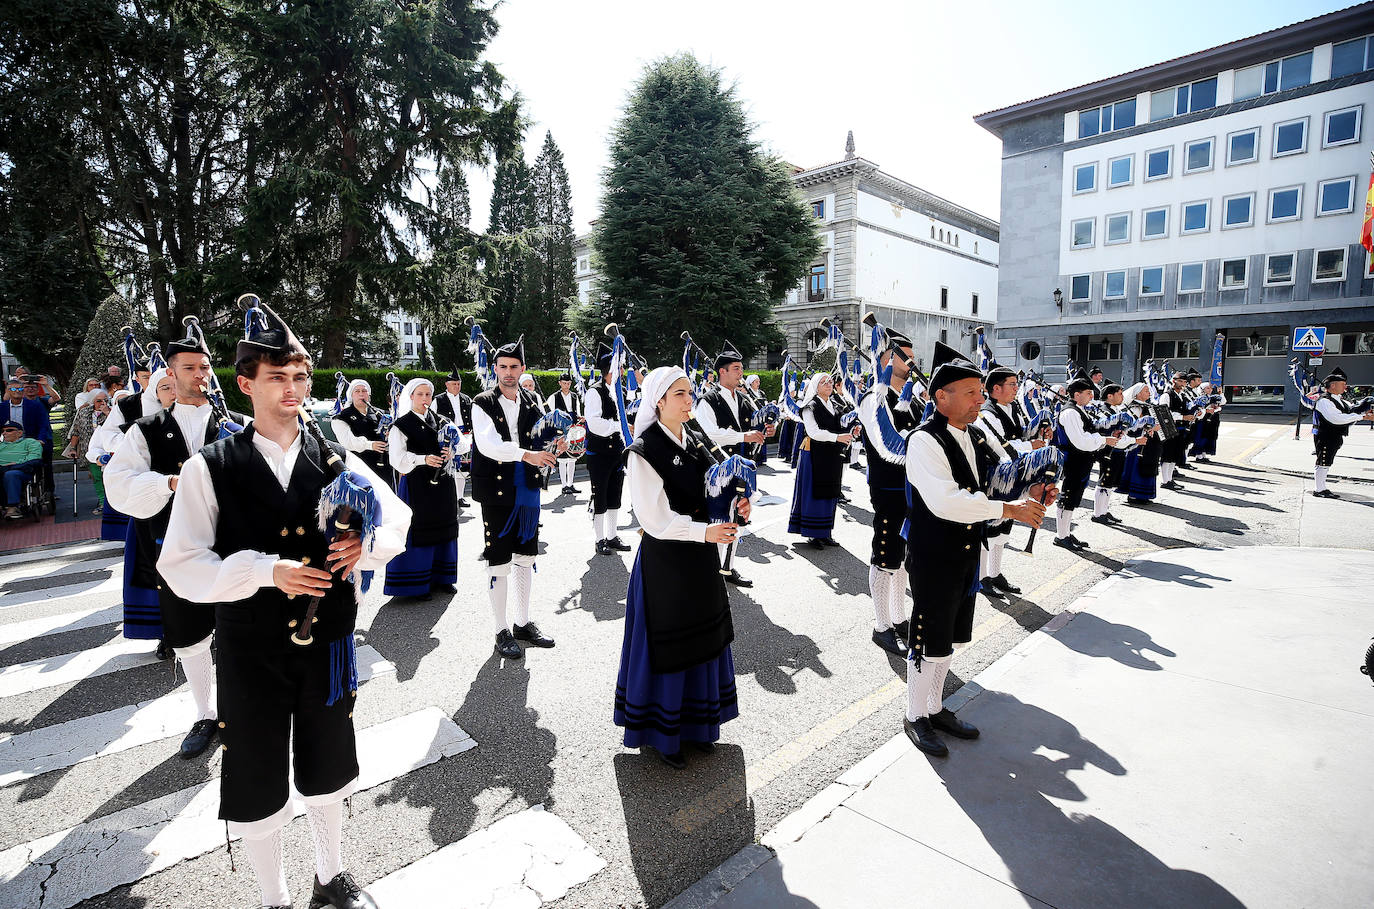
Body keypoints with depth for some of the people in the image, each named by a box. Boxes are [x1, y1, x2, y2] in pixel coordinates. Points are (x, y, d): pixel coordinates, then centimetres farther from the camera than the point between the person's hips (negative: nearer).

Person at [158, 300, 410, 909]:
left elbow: (397, 517, 4)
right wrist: (266, 571, -26)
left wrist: (365, 547, -17)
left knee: (325, 766, 21)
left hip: (328, 641, 2)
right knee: (257, 783, 15)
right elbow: (181, 566, -11)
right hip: (251, 651, -2)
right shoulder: (210, 469, -8)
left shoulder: (336, 461, -1)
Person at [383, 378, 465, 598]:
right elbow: (398, 457, -10)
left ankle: (441, 577, 22)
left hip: (443, 481, 5)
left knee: (443, 527, 9)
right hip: (416, 483, -4)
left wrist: (453, 450, -17)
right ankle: (416, 582, 7)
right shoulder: (402, 425, -1)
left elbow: (463, 441, 4)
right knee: (418, 529, -4)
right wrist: (424, 459, -23)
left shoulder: (441, 421, 12)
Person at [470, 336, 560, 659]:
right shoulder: (483, 404, -5)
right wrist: (526, 454, -33)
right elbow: (488, 444, -20)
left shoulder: (532, 404, 10)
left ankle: (523, 624, 27)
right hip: (496, 492, -5)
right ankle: (502, 631, 14)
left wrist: (550, 449, -13)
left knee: (525, 558, 13)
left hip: (528, 491, 5)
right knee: (499, 563, 1)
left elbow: (540, 443, 10)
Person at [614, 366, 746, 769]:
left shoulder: (695, 442, 7)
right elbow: (656, 519, -20)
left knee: (703, 640, 17)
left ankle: (694, 724, 36)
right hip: (665, 561, -7)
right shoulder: (644, 451, -16)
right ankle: (660, 734, 27)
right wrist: (705, 532, -29)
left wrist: (734, 505, -8)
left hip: (701, 559, 7)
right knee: (668, 647, 6)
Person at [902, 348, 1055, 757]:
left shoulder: (976, 437, 7)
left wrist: (1027, 494, -7)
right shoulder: (925, 440, -19)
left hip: (966, 554, 8)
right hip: (933, 558, -8)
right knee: (929, 641, 5)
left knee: (948, 638, 20)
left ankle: (935, 707, 38)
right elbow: (946, 502, -30)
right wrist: (1010, 509, -26)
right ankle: (915, 717, 25)